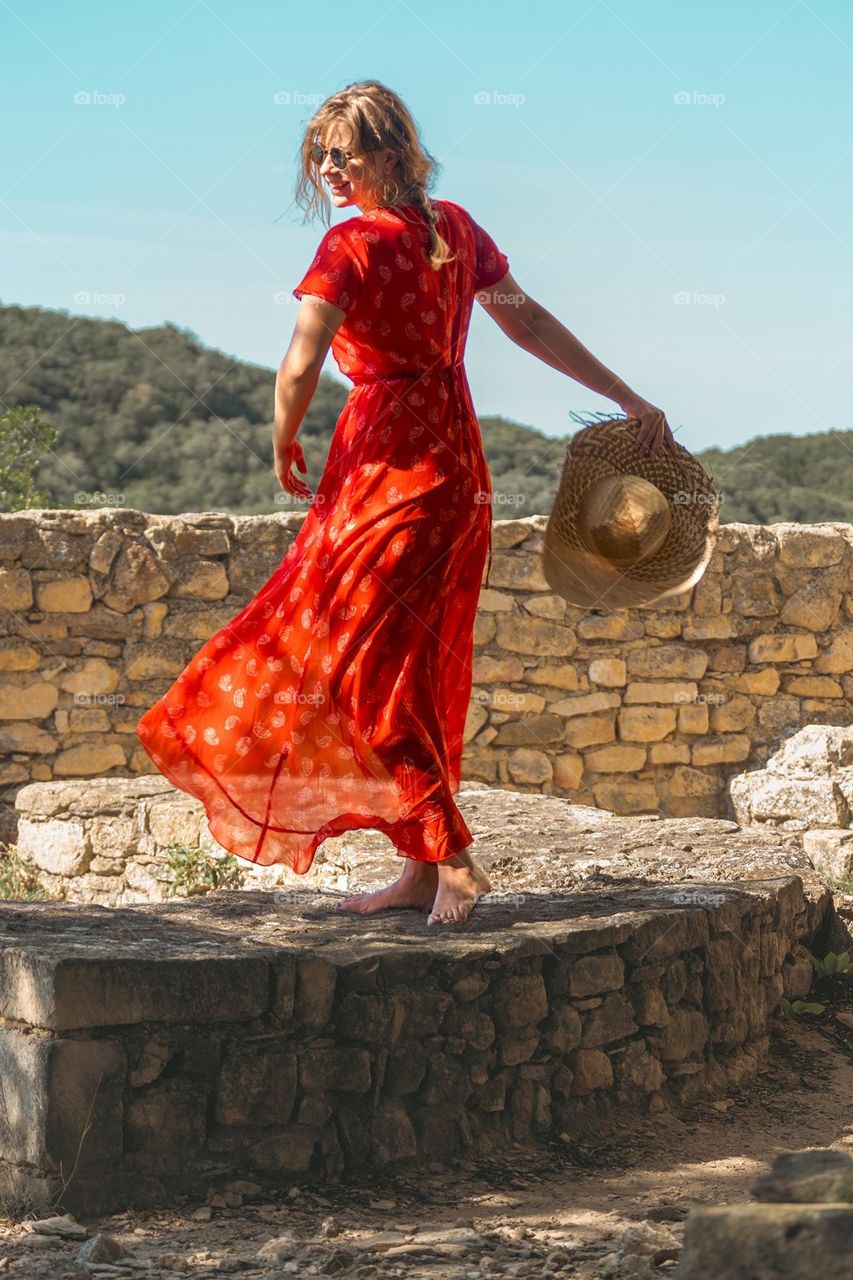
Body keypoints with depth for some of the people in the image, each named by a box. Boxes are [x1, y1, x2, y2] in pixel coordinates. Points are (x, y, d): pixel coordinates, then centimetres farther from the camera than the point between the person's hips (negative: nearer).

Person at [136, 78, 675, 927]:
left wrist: (283, 446, -3)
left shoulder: (352, 244, -14)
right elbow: (530, 323, 12)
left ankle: (452, 861, -6)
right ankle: (422, 871, 17)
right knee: (412, 667, 12)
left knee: (361, 662, -3)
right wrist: (627, 399, 19)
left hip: (389, 462, -8)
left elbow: (299, 367, -22)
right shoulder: (455, 227, 8)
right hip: (453, 464, 8)